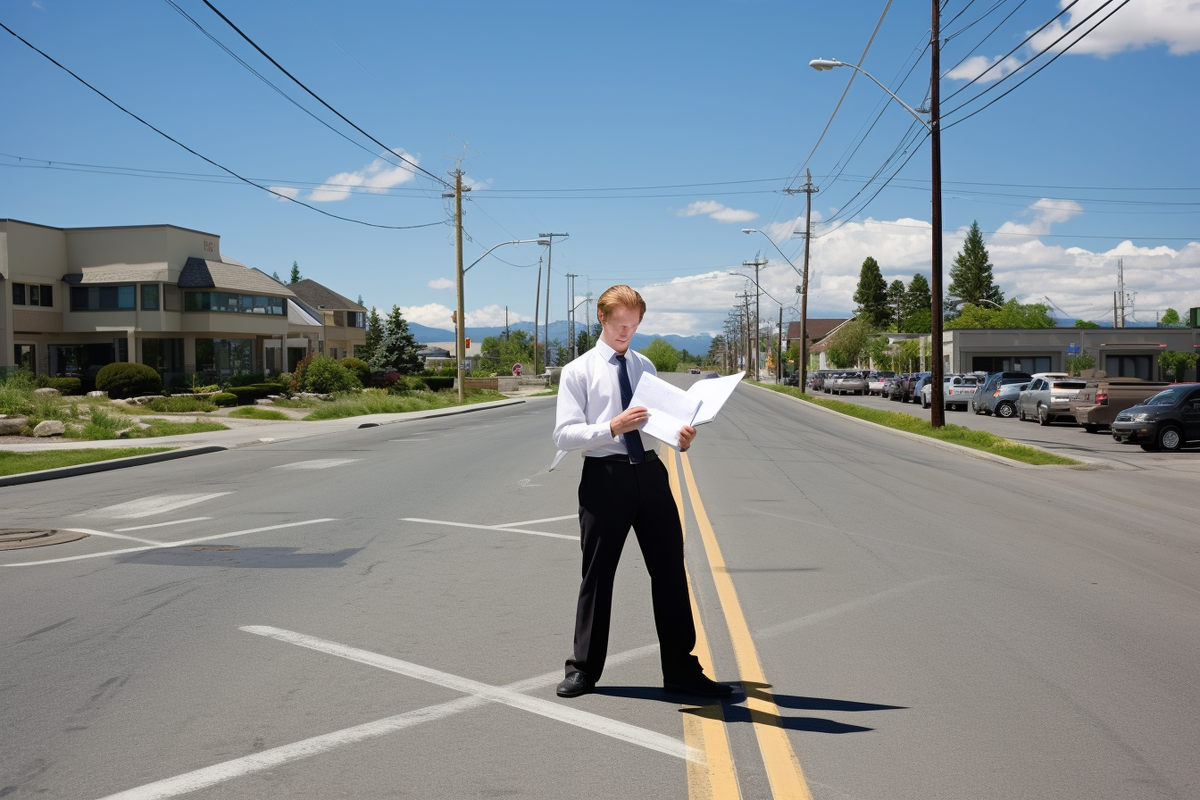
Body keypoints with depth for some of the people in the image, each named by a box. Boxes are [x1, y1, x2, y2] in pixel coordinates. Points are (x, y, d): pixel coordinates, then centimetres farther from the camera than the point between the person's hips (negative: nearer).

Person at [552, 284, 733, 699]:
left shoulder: (645, 366, 14)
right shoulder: (578, 371, -1)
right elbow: (564, 434, -9)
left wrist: (680, 436, -5)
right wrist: (612, 427, -24)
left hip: (649, 472, 4)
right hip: (604, 476, -4)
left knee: (670, 571, 5)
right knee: (597, 574, 6)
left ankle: (682, 671, 15)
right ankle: (583, 669, 22)